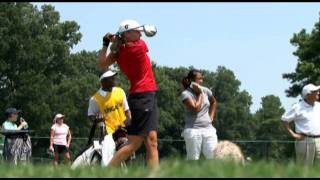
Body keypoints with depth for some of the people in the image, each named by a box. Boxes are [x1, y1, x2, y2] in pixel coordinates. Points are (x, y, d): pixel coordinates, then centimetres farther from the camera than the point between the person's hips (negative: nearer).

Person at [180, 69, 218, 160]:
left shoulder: (205, 91, 10)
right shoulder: (186, 94, -6)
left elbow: (213, 102, 31)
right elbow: (196, 108, -18)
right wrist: (200, 94, -7)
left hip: (208, 129, 5)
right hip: (193, 130, -5)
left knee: (214, 157, -5)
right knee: (193, 159, -3)